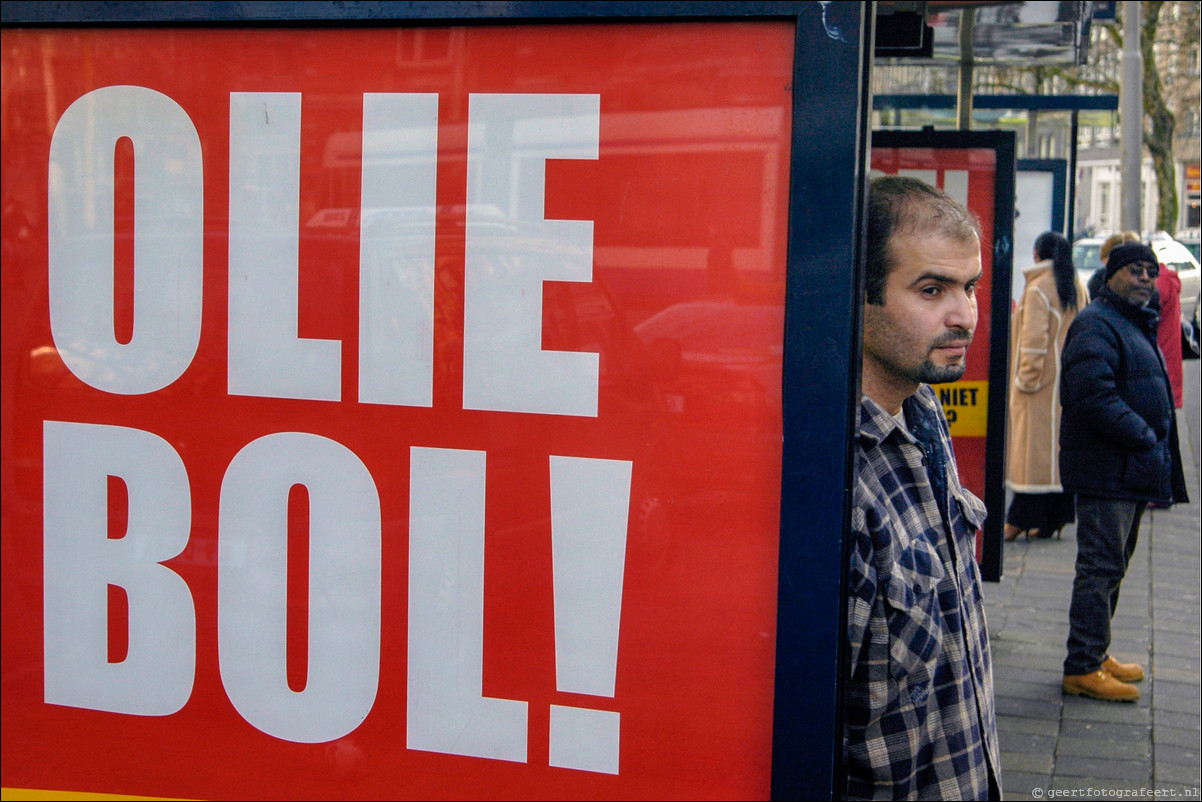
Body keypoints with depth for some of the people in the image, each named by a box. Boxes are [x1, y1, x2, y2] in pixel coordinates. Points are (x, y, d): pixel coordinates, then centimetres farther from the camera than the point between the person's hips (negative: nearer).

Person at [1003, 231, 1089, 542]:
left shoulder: (1038, 289, -13)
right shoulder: (1080, 288, 10)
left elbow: (1034, 338, -18)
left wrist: (1026, 377, -13)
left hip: (1043, 379, -7)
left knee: (1035, 444, -6)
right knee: (1062, 443, 10)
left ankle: (1020, 519, -5)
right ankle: (1056, 517, 13)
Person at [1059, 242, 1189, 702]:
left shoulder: (1137, 324, 21)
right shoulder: (1095, 325, -13)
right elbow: (1093, 396, -24)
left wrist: (1156, 447, 14)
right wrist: (1144, 437, -21)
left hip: (1131, 471, 10)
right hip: (1106, 470, -10)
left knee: (1112, 565, 17)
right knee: (1101, 567, -8)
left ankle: (1096, 653, 27)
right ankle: (1082, 668, -4)